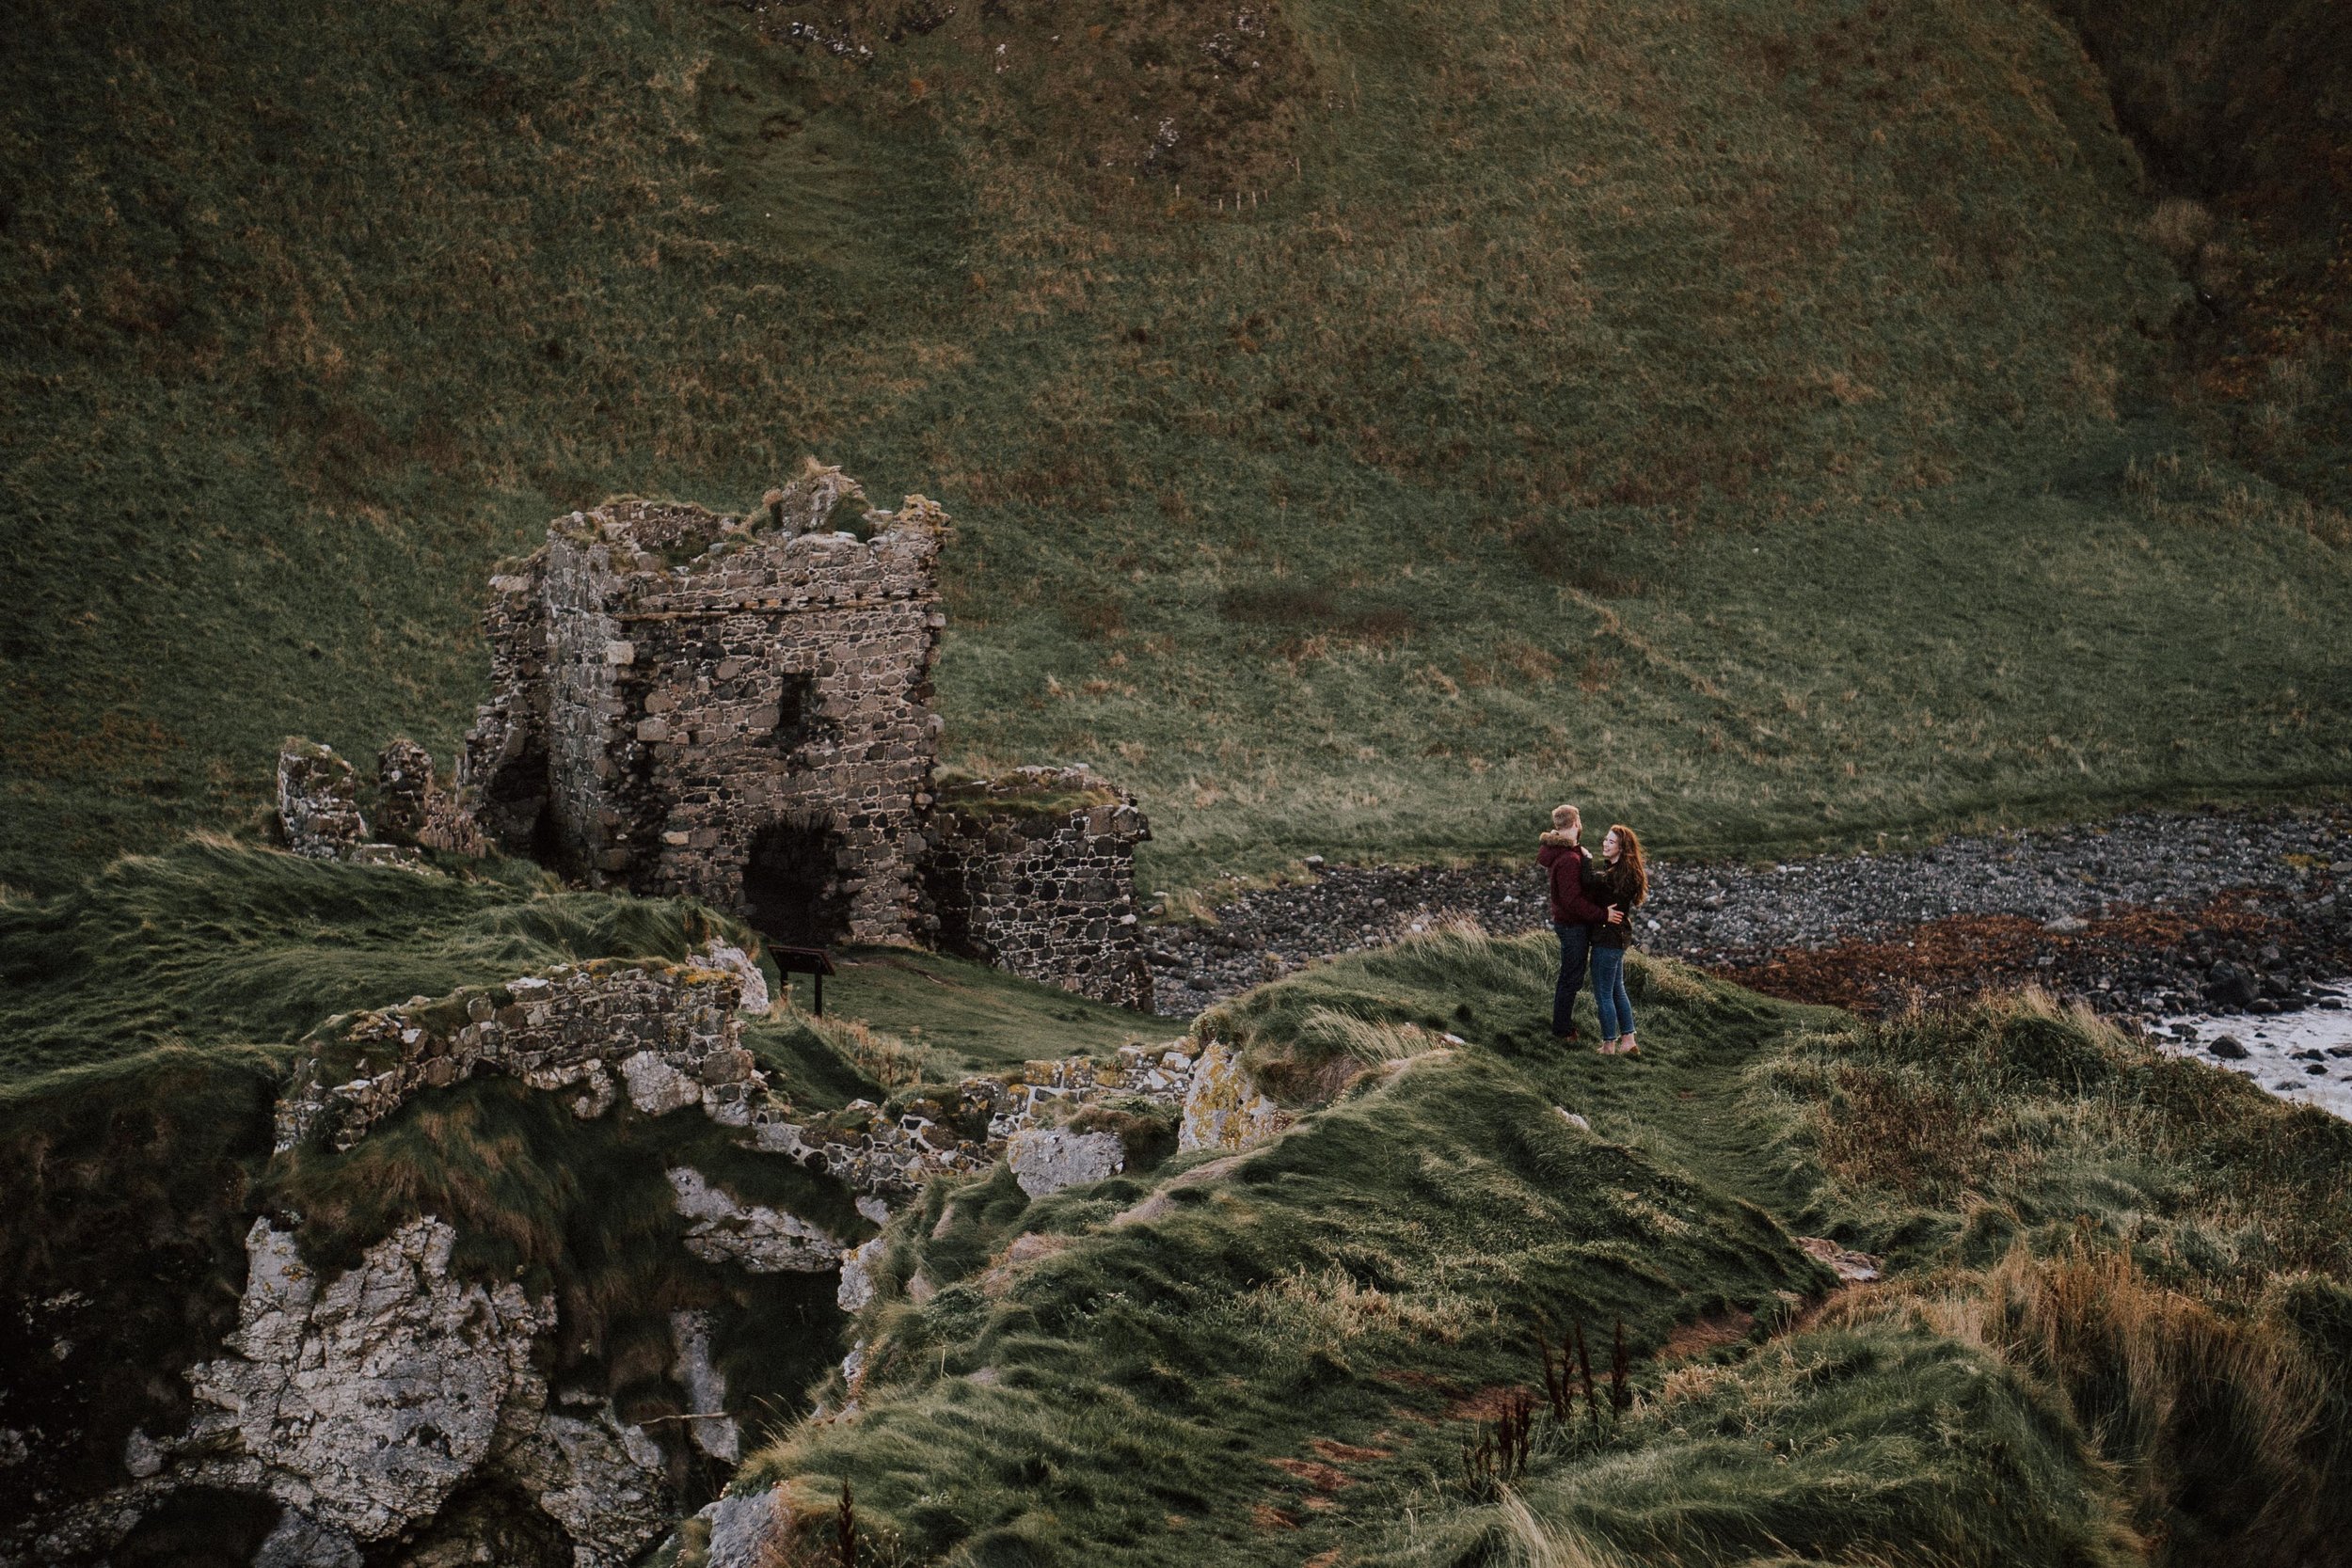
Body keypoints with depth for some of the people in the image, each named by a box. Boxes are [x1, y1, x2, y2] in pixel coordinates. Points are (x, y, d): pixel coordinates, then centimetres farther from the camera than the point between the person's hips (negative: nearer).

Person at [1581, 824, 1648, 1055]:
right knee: (1617, 991, 16)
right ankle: (1628, 1042, 22)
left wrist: (1586, 857, -20)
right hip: (1618, 937, 10)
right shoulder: (1613, 869, 12)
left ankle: (1609, 1046, 5)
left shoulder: (1620, 875, -20)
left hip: (1608, 938, -10)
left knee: (1603, 994, -1)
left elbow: (1592, 880, -31)